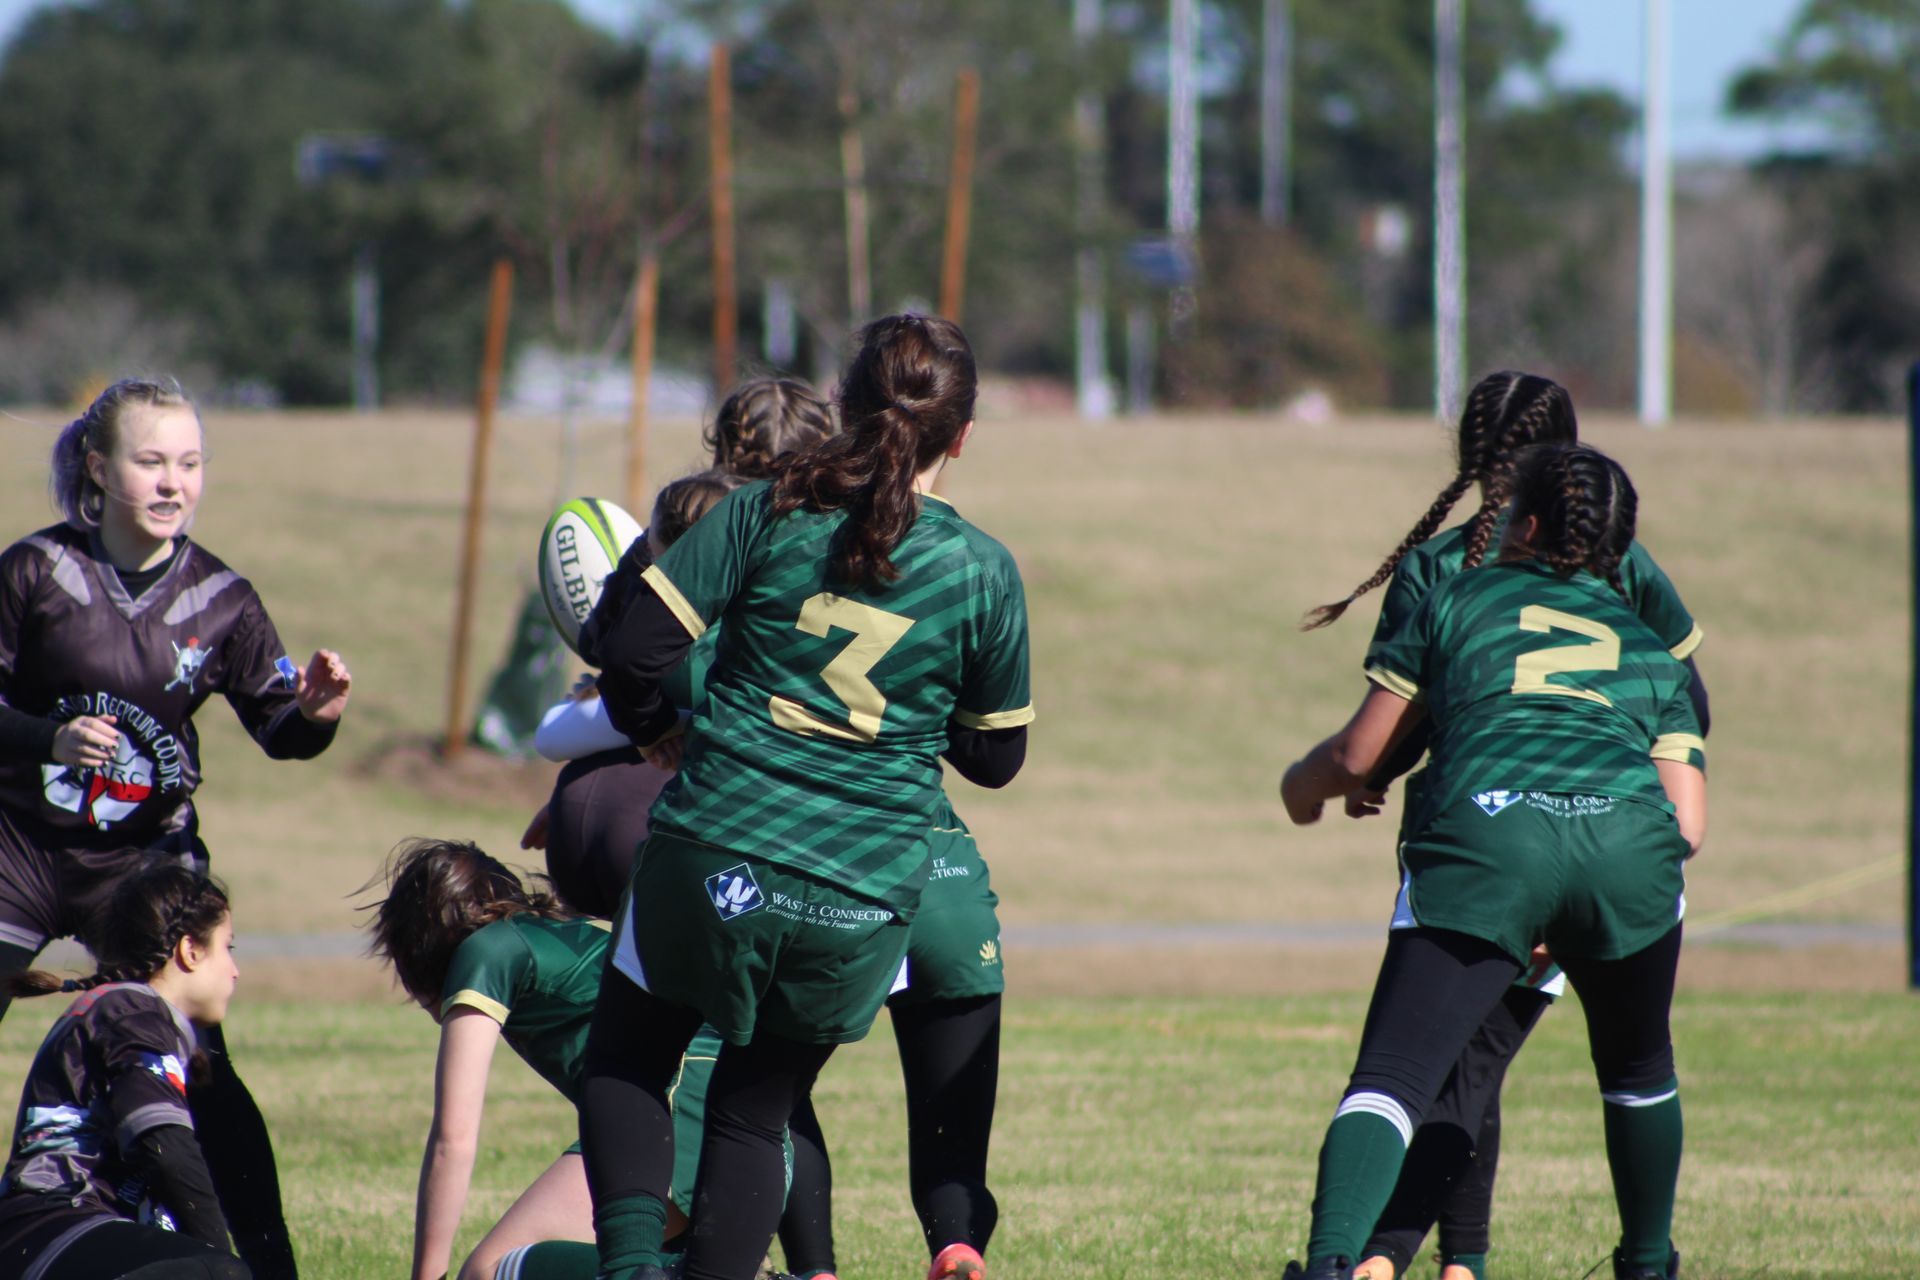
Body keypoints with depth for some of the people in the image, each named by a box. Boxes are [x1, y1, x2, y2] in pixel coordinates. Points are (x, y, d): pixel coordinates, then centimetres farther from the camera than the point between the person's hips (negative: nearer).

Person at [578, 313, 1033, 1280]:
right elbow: (995, 757, 11)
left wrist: (656, 732, 16)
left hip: (715, 855, -1)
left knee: (624, 1066, 19)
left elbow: (637, 649, -4)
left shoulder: (766, 515, -2)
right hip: (864, 902, 1)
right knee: (754, 1116, 18)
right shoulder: (982, 572, 1)